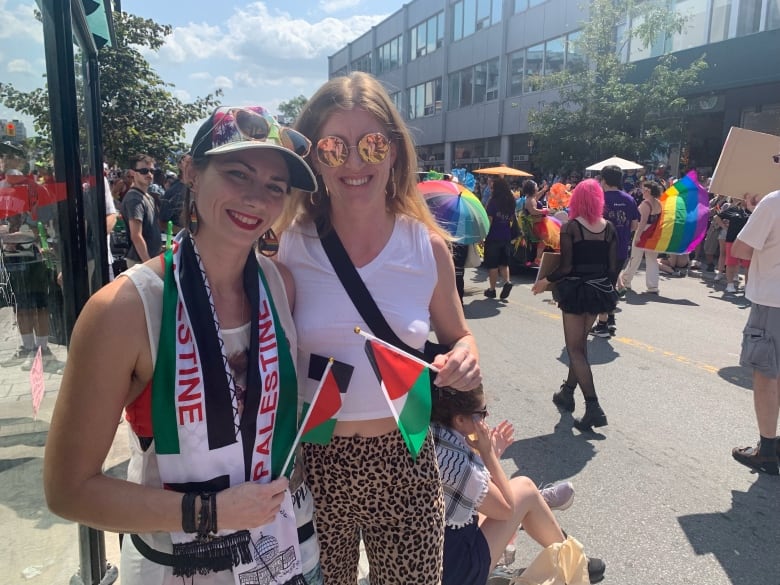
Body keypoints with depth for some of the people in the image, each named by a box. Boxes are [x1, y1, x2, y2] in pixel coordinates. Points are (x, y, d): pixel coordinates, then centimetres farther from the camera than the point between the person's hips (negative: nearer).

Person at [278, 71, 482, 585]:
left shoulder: (428, 245, -5)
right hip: (312, 461, 0)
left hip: (404, 461, 1)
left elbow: (458, 336, 9)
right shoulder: (286, 245, -9)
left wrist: (466, 359, -13)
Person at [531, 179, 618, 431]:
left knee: (575, 349, 2)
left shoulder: (571, 227, -12)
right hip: (599, 291, 6)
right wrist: (607, 292, 16)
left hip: (575, 291, -6)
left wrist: (545, 281, -1)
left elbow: (566, 267, -16)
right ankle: (567, 392, 35)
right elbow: (613, 268, 4)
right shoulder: (609, 228, 2)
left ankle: (594, 408, -5)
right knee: (580, 342, 21)